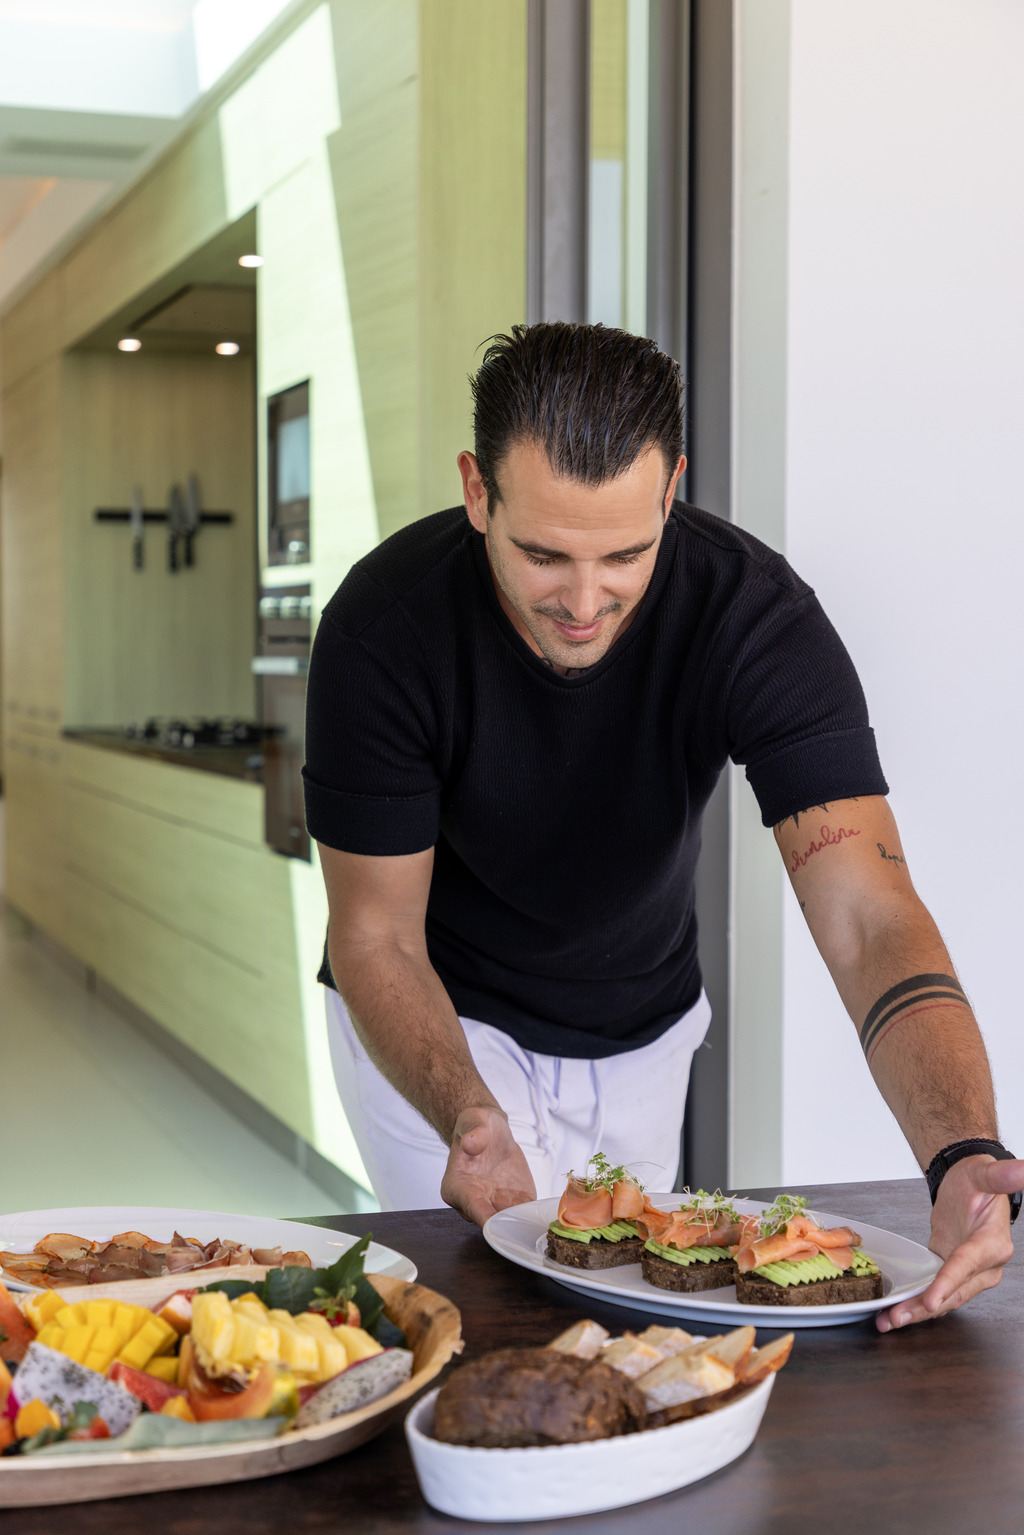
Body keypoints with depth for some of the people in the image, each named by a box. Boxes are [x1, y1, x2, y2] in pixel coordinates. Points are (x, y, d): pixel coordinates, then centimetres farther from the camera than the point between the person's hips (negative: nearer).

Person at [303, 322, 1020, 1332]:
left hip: (641, 1028, 2)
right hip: (440, 1025, -2)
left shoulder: (757, 615, -28)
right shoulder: (385, 626, -29)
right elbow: (378, 937, -22)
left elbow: (871, 919, -35)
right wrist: (469, 1121, -42)